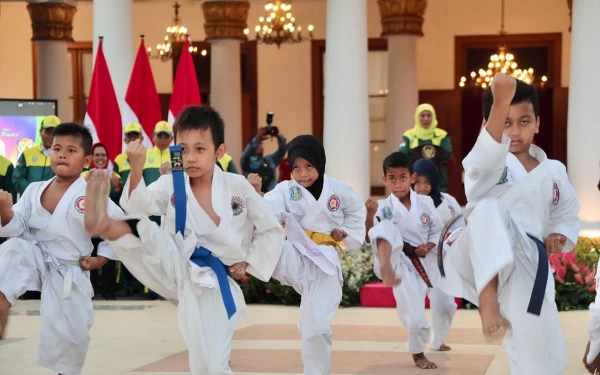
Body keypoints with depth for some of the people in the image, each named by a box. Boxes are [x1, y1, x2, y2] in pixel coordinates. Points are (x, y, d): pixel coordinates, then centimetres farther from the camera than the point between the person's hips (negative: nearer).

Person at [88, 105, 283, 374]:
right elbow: (137, 208, -22)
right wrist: (136, 170, -38)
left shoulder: (238, 187, -1)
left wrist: (248, 263, 0)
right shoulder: (170, 186, -2)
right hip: (177, 272, 0)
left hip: (213, 283, 0)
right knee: (151, 237, -29)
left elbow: (272, 230, 10)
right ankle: (106, 225, -59)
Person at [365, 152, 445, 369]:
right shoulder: (383, 208, -12)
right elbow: (369, 238, -18)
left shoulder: (425, 203, -6)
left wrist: (428, 246, -13)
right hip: (404, 266, -3)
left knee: (443, 306, 13)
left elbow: (438, 231, 5)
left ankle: (438, 342, 52)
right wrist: (369, 214, -34)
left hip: (427, 262, 4)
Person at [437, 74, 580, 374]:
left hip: (525, 269, 5)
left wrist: (558, 236, 6)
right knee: (490, 210, -36)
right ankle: (488, 302, -49)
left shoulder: (554, 172, 13)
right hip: (482, 260, -4)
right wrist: (501, 102, -45)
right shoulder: (485, 162, -2)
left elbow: (567, 213, 31)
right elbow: (486, 161, -29)